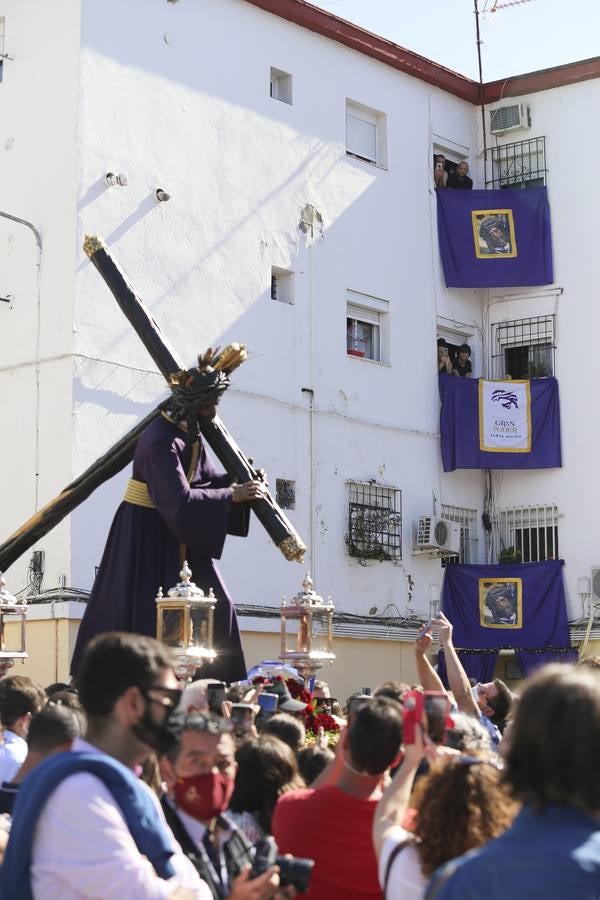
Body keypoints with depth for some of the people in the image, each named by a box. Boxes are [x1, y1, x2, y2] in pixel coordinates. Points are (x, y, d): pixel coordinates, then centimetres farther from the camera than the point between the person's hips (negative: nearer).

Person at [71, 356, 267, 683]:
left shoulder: (190, 433, 3)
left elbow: (205, 477, 12)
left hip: (174, 533, 9)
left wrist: (239, 482, -5)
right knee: (140, 612, -7)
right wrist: (232, 496, -24)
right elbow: (179, 500, -31)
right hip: (144, 532, -9)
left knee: (215, 605, 5)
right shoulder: (161, 441, -25)